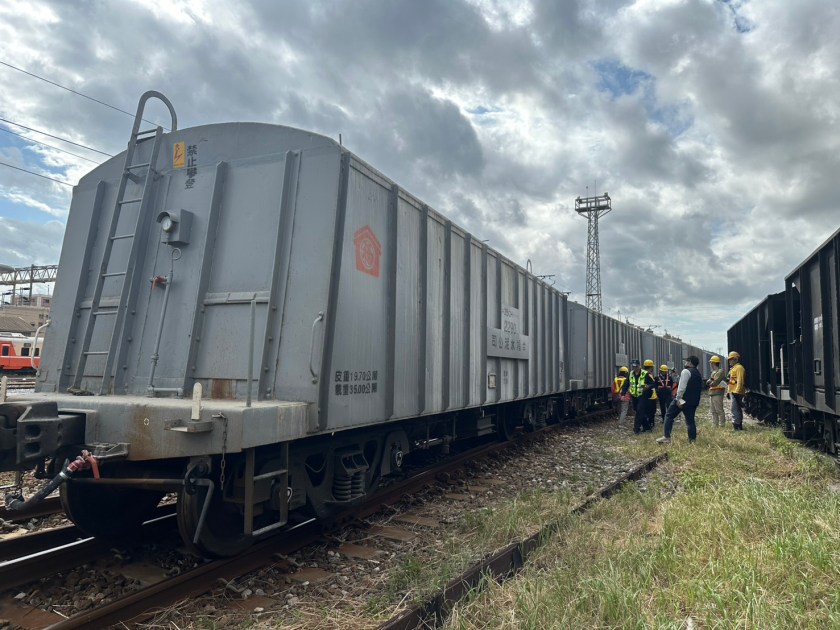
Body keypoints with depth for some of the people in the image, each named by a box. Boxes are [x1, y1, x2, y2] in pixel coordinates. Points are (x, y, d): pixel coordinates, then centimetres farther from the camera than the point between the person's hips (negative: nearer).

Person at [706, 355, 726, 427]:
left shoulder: (720, 371, -8)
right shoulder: (713, 372, 21)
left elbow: (716, 382, -17)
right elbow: (707, 382, 15)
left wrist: (710, 383, 1)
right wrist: (710, 380, -6)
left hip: (717, 393, -9)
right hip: (711, 393, 9)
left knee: (719, 411, -9)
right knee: (713, 411, 12)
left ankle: (722, 425, -7)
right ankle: (714, 425, 16)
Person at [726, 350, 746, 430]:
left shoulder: (739, 368, -11)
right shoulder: (733, 368, 21)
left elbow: (740, 381, -19)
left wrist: (737, 391, -24)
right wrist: (728, 392, 23)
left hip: (737, 393, -11)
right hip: (733, 392, 11)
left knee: (735, 409, -13)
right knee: (738, 409, 14)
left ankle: (736, 426, -14)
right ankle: (739, 426, 20)